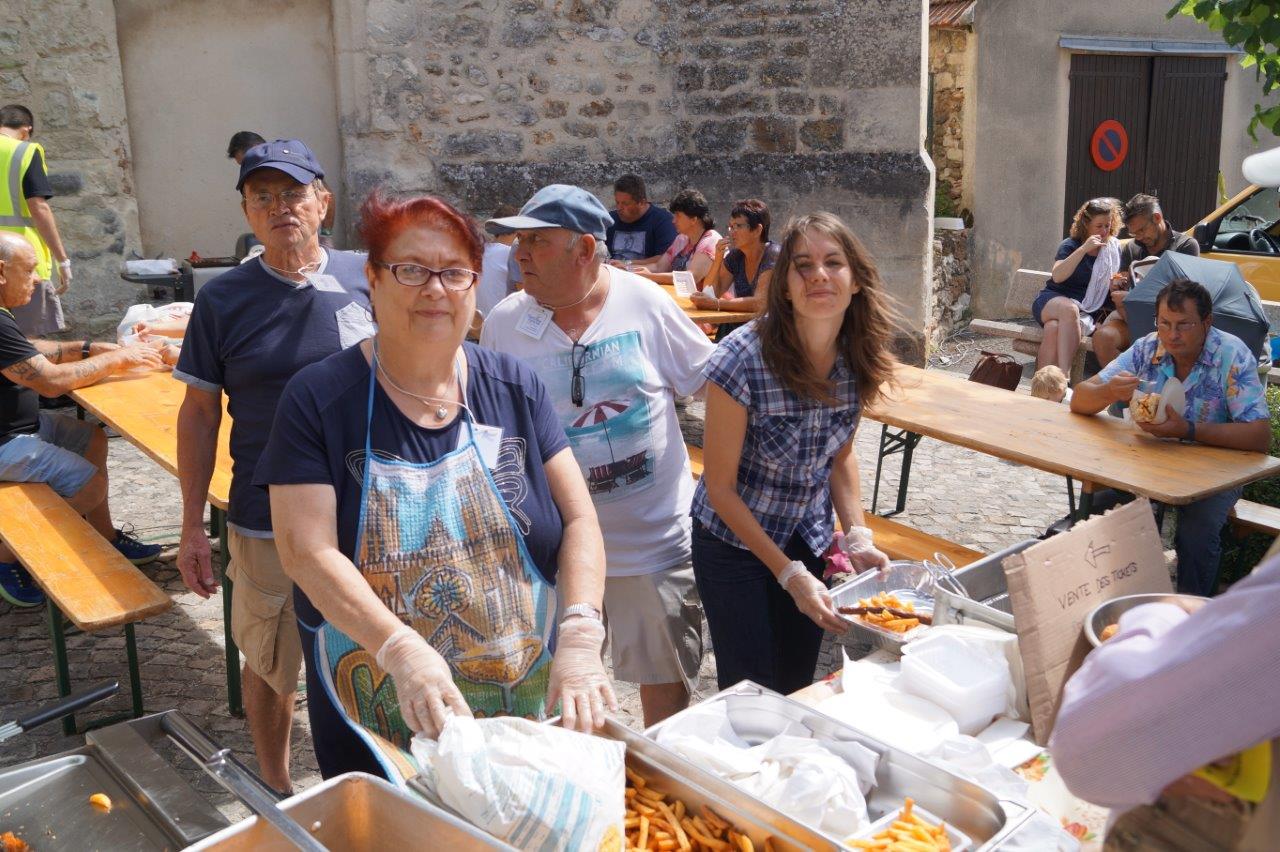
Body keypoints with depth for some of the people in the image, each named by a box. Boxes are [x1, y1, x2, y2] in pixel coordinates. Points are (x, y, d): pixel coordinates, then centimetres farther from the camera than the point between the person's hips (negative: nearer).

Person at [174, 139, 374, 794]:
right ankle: (276, 791, 38)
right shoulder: (223, 299, -4)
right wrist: (193, 525, 0)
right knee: (271, 665, 14)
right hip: (266, 522, -1)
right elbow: (200, 412, 1)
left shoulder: (365, 279, -1)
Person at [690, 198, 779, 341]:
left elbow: (760, 302, -22)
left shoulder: (773, 255, -12)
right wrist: (718, 259, -7)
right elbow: (713, 293, 6)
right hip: (740, 325, 5)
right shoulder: (735, 256, 7)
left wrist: (716, 304, -26)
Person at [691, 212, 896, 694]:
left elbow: (840, 455, 6)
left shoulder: (858, 357, -11)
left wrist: (857, 536, -8)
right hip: (735, 542, -5)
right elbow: (721, 487, -19)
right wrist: (789, 573, -19)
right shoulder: (742, 359, -27)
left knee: (798, 686, 17)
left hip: (809, 541, 5)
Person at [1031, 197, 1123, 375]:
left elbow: (1111, 290, 17)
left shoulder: (1113, 249, 13)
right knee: (1070, 309, -40)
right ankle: (1064, 377, -49)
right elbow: (1057, 276, -15)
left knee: (1054, 328, -36)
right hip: (1051, 300, -1)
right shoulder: (1070, 245, 3)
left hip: (1086, 311, 1)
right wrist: (1083, 249, -20)